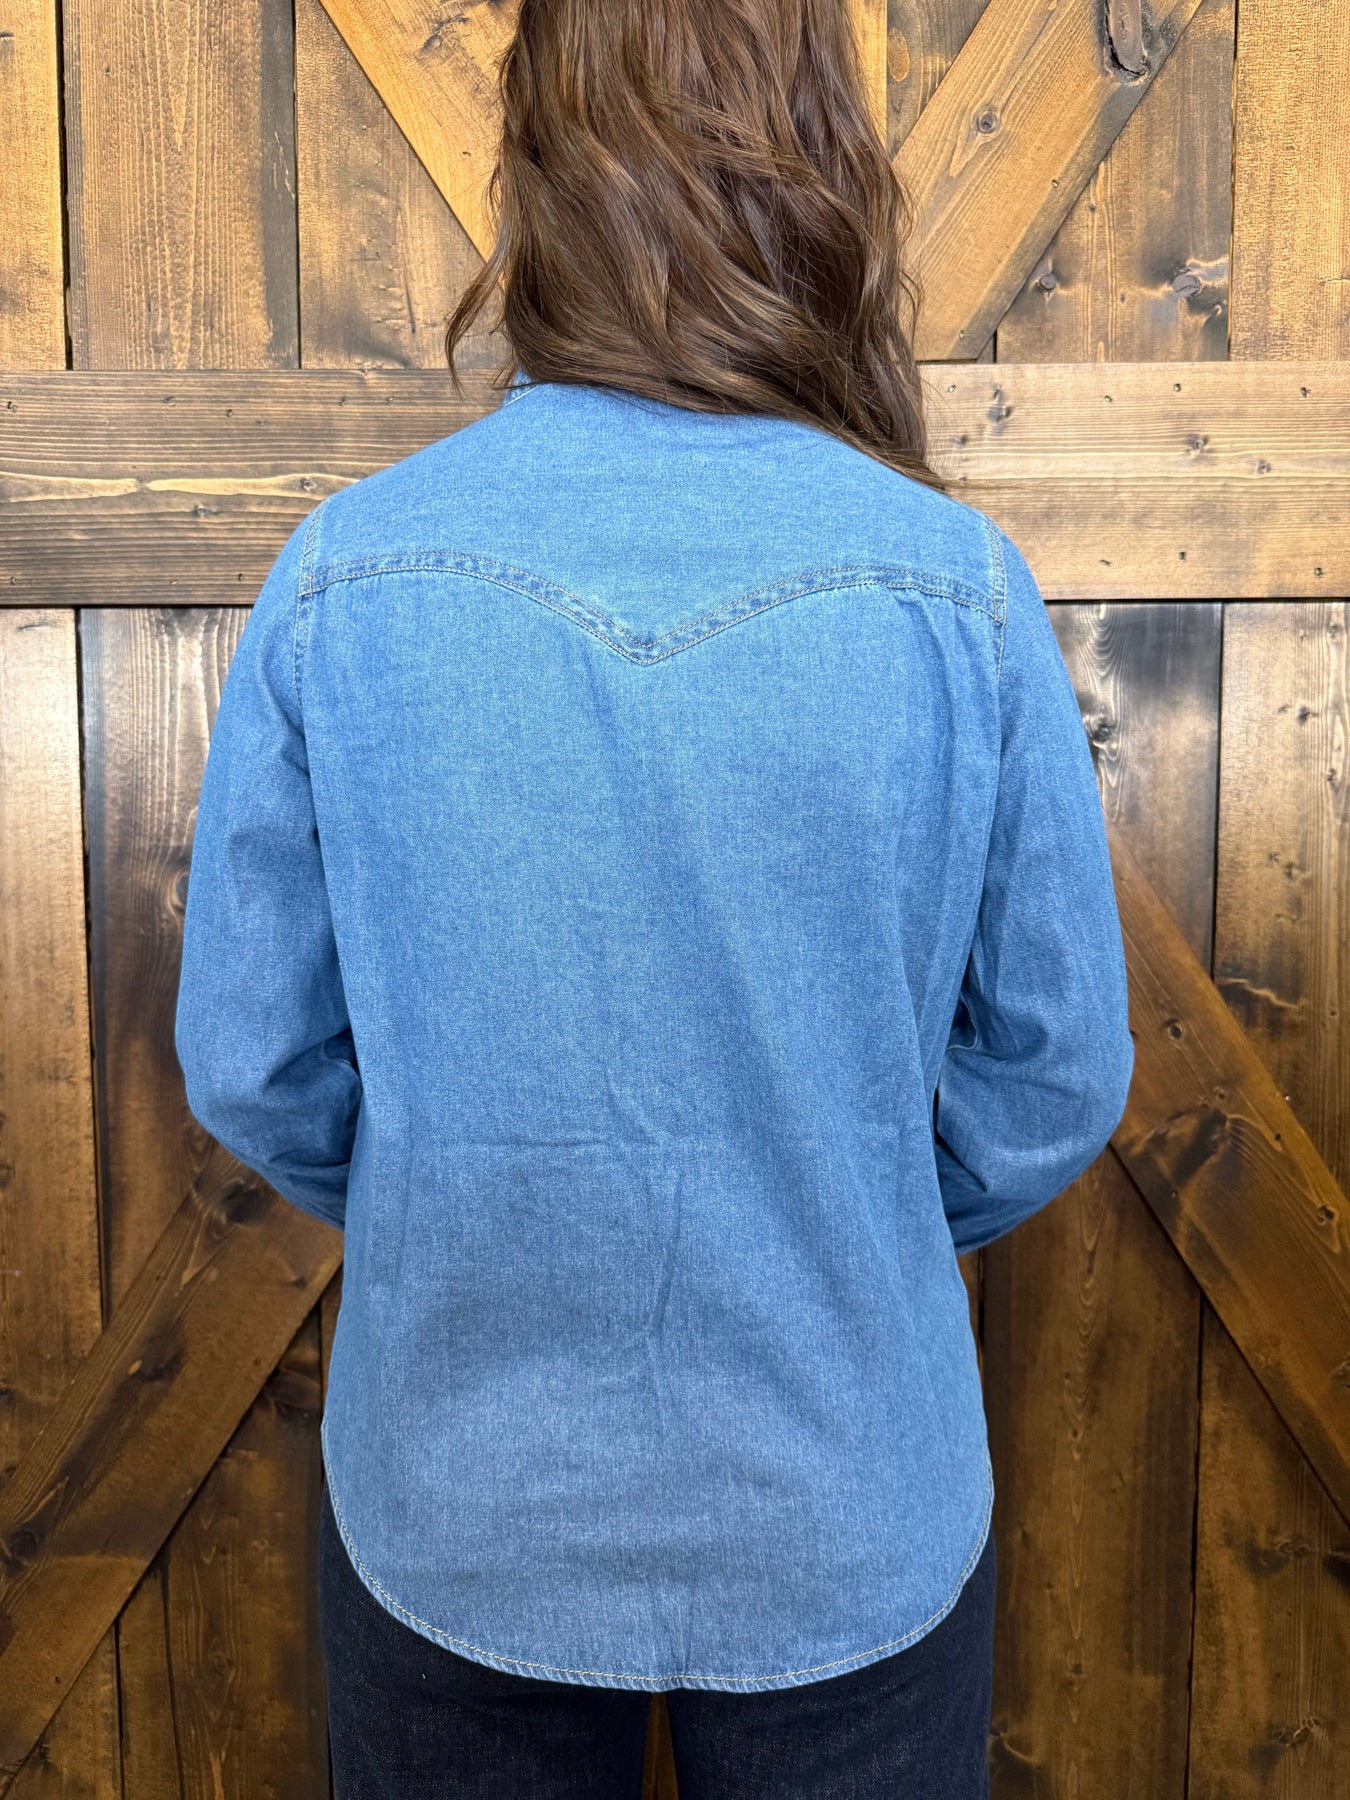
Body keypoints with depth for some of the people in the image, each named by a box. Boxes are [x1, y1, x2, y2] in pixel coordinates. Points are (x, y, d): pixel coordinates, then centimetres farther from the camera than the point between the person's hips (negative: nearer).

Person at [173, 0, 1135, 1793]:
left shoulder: (342, 579, -16)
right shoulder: (960, 590, -17)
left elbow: (252, 1063, -8)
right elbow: (1056, 1077, -8)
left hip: (449, 1513, 1)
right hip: (851, 1522, 0)